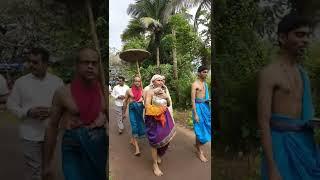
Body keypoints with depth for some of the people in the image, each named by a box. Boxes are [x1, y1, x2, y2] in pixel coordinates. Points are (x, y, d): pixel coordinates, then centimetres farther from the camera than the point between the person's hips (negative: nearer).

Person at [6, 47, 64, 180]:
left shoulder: (57, 82, 0)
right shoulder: (21, 82, -2)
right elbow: (11, 104, 1)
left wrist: (52, 111, -18)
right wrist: (28, 112, -16)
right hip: (30, 135, -1)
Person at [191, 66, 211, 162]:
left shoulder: (205, 83, 11)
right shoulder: (195, 84, -13)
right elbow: (193, 100, -16)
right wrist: (195, 114, -19)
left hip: (206, 106, 8)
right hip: (198, 107, -8)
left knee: (205, 127, 16)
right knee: (200, 129, -1)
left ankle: (197, 144, 36)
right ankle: (200, 151, 13)